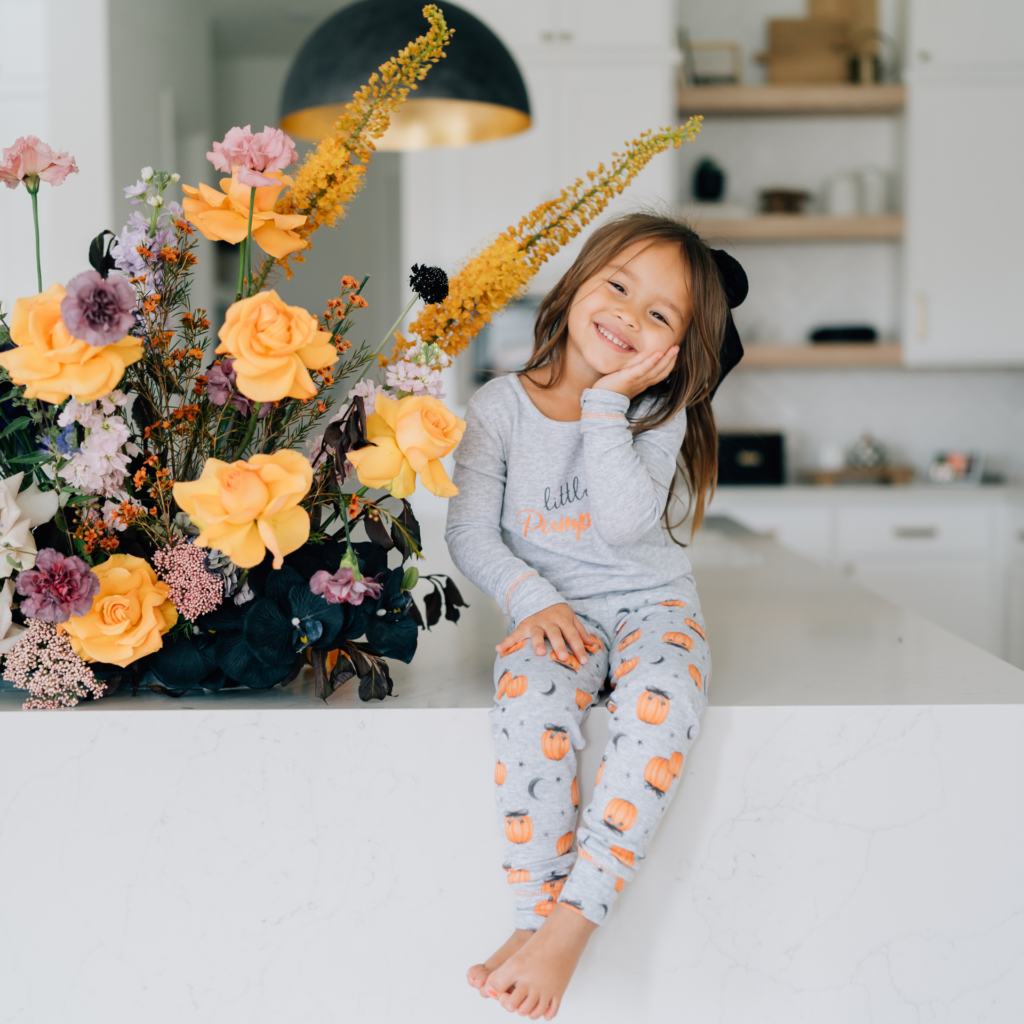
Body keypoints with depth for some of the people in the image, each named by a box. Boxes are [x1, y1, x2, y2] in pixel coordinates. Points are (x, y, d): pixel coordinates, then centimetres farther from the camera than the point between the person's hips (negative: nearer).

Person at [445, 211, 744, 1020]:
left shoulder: (658, 414, -2)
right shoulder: (500, 407, -1)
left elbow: (626, 524, -19)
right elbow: (469, 529, -3)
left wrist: (605, 407, -18)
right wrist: (535, 600, -17)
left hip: (651, 603, 0)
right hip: (553, 610, 0)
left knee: (663, 708, -33)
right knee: (530, 700, -35)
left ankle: (570, 925, -32)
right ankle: (536, 915, -27)